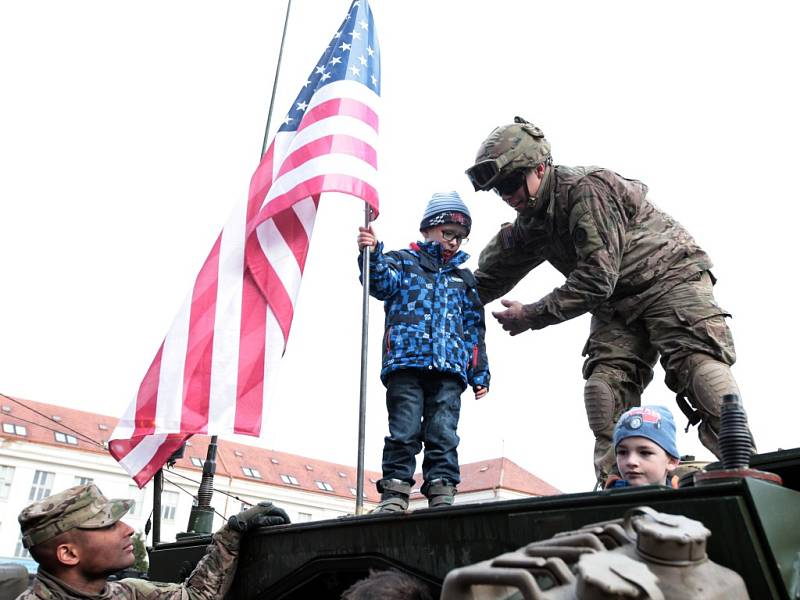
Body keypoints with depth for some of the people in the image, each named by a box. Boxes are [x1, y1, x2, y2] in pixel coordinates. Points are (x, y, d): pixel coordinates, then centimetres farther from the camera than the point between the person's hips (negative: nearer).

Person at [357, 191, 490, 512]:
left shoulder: (464, 278, 26)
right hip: (406, 363, -3)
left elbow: (475, 330, 23)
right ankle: (395, 493, 1)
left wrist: (480, 374, 16)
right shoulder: (404, 261, 15)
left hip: (450, 368, 3)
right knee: (404, 432, -5)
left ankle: (442, 493, 2)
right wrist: (372, 256, -28)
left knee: (443, 435, -2)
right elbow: (382, 283, -7)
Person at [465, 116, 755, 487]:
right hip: (615, 303, 7)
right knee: (605, 379, -9)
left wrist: (532, 316, -19)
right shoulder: (528, 226, 5)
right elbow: (487, 279, 18)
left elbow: (596, 279, -27)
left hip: (670, 279, -7)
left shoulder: (585, 190, -23)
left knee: (699, 364, -23)